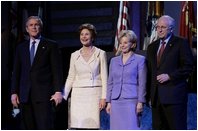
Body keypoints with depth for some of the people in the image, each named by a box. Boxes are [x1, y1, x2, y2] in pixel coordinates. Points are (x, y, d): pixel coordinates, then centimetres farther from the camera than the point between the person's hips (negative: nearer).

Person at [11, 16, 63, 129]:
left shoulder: (51, 46, 7)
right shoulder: (21, 48, 18)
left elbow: (57, 69, 1)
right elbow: (16, 72, 16)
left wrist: (58, 91, -9)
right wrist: (14, 92, 6)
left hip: (43, 94, -4)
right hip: (25, 95, 4)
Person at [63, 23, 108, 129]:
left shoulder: (100, 54, 4)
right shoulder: (74, 55, 11)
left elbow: (104, 77, 1)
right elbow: (70, 78, 14)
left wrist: (104, 97, -6)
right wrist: (63, 96, 7)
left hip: (94, 93, -2)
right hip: (78, 94, 2)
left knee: (92, 126, -7)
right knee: (78, 126, -5)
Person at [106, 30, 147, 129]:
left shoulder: (140, 60, 2)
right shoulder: (114, 61, 16)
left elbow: (142, 83, -2)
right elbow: (110, 83, 17)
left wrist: (140, 102, -9)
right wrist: (108, 102, 10)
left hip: (131, 102, -4)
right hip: (116, 102, 4)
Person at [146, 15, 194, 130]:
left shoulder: (181, 44, 1)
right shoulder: (152, 47, 20)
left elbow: (188, 66, -6)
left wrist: (169, 76, -14)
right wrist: (149, 93, 12)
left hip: (174, 95, -6)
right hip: (156, 96, 6)